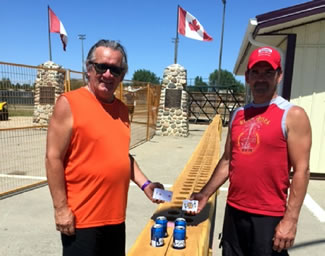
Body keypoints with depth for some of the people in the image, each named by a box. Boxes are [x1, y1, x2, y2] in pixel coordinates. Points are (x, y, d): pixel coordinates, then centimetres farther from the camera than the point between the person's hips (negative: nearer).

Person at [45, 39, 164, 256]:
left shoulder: (122, 109, 7)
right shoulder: (69, 103, -12)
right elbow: (53, 158, -13)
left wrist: (144, 184, 4)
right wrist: (61, 208, -14)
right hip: (82, 218, -6)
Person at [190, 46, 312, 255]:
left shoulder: (292, 115, -8)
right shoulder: (238, 114, 7)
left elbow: (301, 171, -11)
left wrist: (290, 219, -14)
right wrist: (205, 194, 9)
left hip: (269, 217, -5)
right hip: (234, 212, 5)